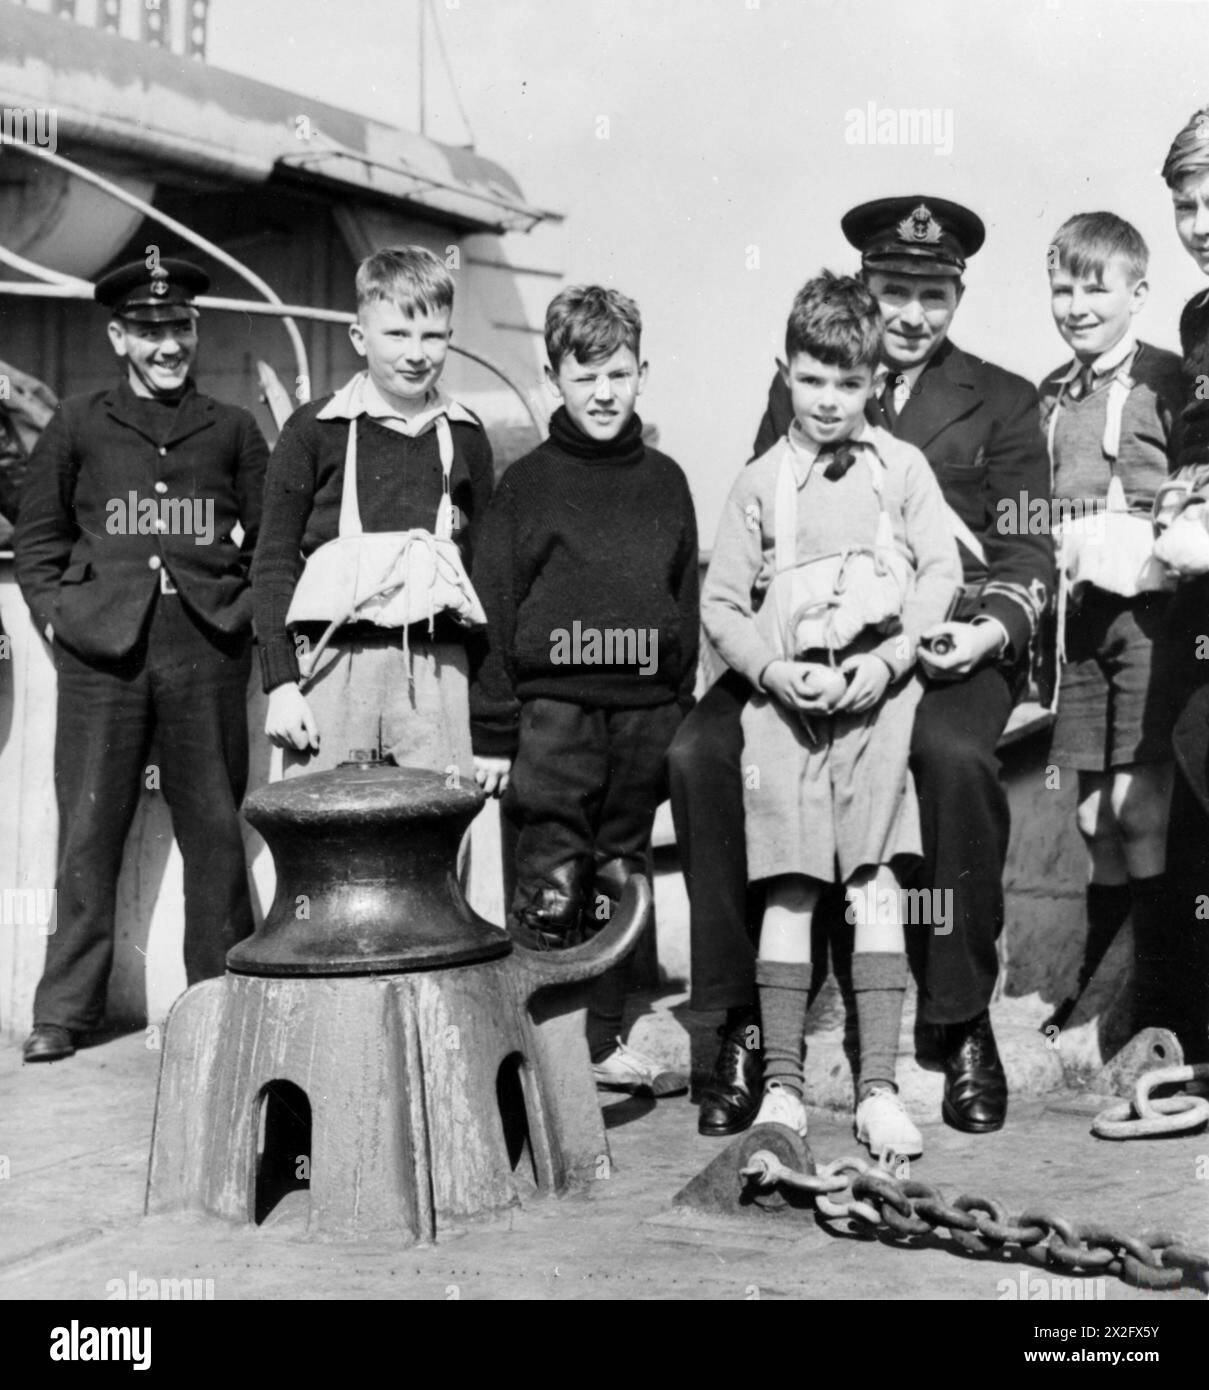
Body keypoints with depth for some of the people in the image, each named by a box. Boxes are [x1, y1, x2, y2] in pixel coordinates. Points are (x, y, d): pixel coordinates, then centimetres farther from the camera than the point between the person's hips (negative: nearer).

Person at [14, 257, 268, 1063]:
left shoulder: (232, 430, 14)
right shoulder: (78, 427, 12)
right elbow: (37, 539, 15)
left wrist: (247, 613, 3)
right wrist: (57, 618, 3)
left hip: (207, 648, 1)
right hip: (102, 653, 0)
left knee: (215, 830, 2)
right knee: (88, 831, -1)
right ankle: (66, 1009, 7)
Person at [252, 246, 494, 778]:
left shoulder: (466, 438, 13)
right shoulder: (314, 430, 4)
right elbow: (273, 564, 4)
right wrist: (280, 683, -4)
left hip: (436, 669, 2)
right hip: (333, 666, -2)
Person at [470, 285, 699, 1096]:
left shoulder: (664, 482, 10)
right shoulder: (528, 483, 0)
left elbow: (687, 603, 13)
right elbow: (494, 610, -2)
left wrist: (681, 714, 10)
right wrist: (494, 733, -6)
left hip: (644, 710, 4)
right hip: (553, 708, -4)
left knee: (619, 884, 12)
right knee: (551, 888, -2)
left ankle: (606, 1039, 22)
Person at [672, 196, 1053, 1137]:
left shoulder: (1004, 404, 15)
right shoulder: (796, 395, 18)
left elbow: (1028, 549, 6)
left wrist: (995, 627, -16)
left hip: (945, 644, -2)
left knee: (954, 756, -36)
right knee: (699, 754, -25)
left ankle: (963, 1025, -18)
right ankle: (745, 1023, -15)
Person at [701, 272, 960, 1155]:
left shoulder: (901, 468, 10)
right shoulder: (762, 483, 12)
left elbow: (942, 572, 4)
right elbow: (721, 602, 10)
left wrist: (888, 660, -10)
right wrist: (773, 670, -7)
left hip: (877, 691, -1)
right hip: (786, 696, 1)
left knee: (876, 884, -7)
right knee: (789, 890, -2)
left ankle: (878, 1086, -3)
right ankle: (782, 1083, 3)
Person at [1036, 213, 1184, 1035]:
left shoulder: (1167, 382, -4)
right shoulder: (1048, 397, 14)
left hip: (1147, 605, -5)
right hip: (1077, 613, 6)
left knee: (1139, 802, -7)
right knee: (1093, 812, 10)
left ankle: (1159, 989, 4)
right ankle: (1100, 975, 21)